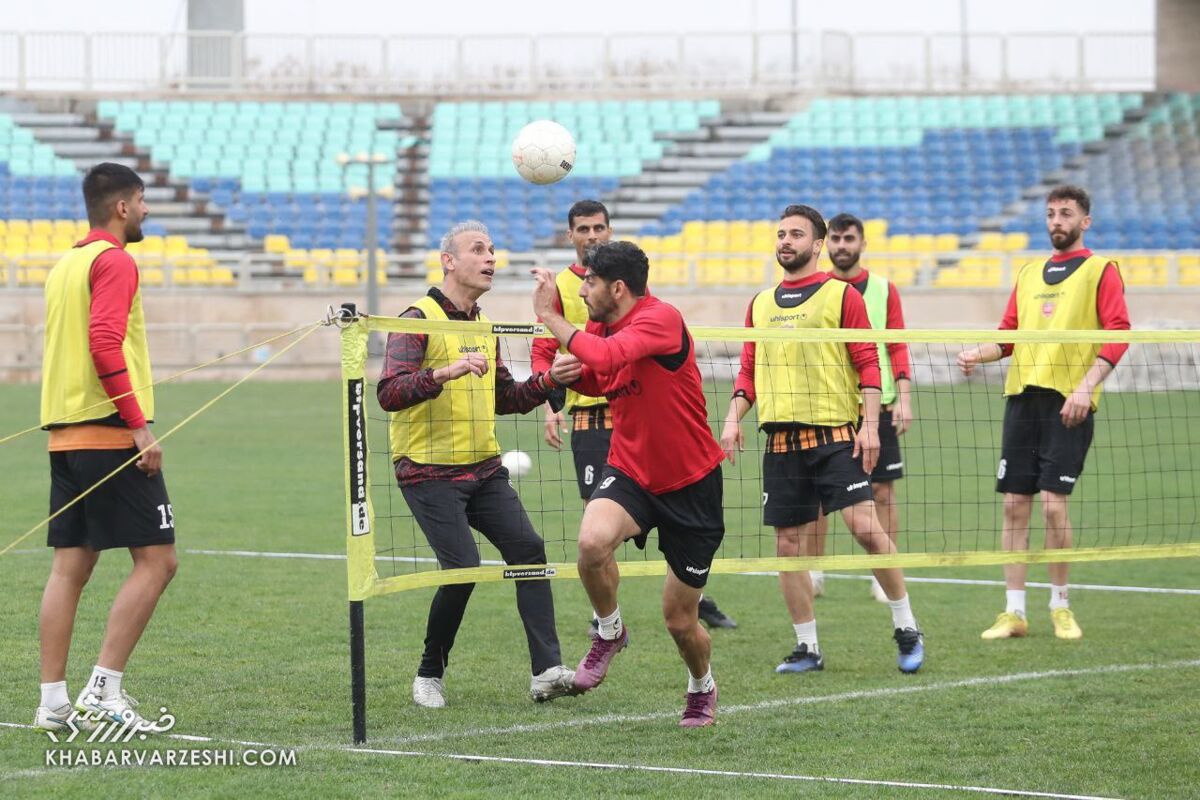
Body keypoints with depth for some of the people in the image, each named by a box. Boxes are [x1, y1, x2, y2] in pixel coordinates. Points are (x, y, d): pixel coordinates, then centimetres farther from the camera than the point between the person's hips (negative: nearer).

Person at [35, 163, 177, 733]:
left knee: (70, 567, 8)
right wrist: (139, 425, -20)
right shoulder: (114, 262, -9)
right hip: (111, 434, -9)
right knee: (156, 561, -5)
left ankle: (52, 701, 5)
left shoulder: (65, 265, 18)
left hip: (65, 435, 9)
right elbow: (105, 343, -20)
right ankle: (104, 689, -11)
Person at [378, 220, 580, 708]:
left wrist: (548, 380, 9)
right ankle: (429, 675, 3)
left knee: (528, 548, -7)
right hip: (429, 473, -7)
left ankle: (546, 671, -8)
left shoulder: (483, 327, 15)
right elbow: (389, 393, -22)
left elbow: (504, 399, 25)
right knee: (462, 567, -16)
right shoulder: (419, 320, -10)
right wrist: (445, 372, -34)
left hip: (483, 468, 7)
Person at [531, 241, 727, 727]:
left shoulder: (661, 319, -20)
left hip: (691, 486, -5)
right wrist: (570, 371, 1)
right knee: (592, 541, -30)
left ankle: (702, 687, 38)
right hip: (629, 473, 5)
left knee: (680, 622, 5)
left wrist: (549, 316, -27)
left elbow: (604, 358, -36)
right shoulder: (600, 330, 2)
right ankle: (609, 632, -2)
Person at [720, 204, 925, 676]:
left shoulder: (841, 295, 1)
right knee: (788, 544, 3)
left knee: (865, 526, -15)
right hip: (780, 438, 5)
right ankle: (807, 648, 12)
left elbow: (868, 363, -3)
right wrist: (733, 418, 4)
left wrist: (870, 424, -12)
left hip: (835, 433, -5)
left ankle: (906, 630, -1)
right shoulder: (760, 304, 15)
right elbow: (749, 370, 19)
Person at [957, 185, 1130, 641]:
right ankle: (1014, 613, 5)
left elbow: (1117, 333, -7)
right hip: (1022, 395, 5)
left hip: (1068, 402, -5)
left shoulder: (1100, 271, 3)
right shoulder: (1029, 273, 20)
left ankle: (1060, 607, 5)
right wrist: (979, 355, 0)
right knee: (1014, 504, 1)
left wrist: (1086, 386, -18)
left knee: (1053, 503, -11)